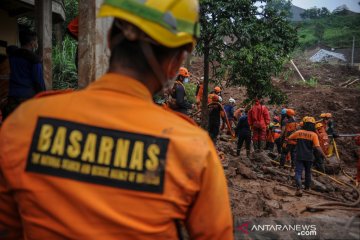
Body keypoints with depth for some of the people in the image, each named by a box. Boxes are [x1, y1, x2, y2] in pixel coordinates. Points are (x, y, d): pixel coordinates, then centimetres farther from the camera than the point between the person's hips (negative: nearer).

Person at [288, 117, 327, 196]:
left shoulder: (298, 132, -4)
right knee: (308, 172, 22)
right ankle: (307, 187, 37)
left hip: (299, 156, -1)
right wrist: (324, 156, -9)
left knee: (298, 172, -2)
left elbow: (289, 138, 9)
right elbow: (317, 147, -15)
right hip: (309, 157, 1)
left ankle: (299, 189, -21)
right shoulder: (314, 135, -9)